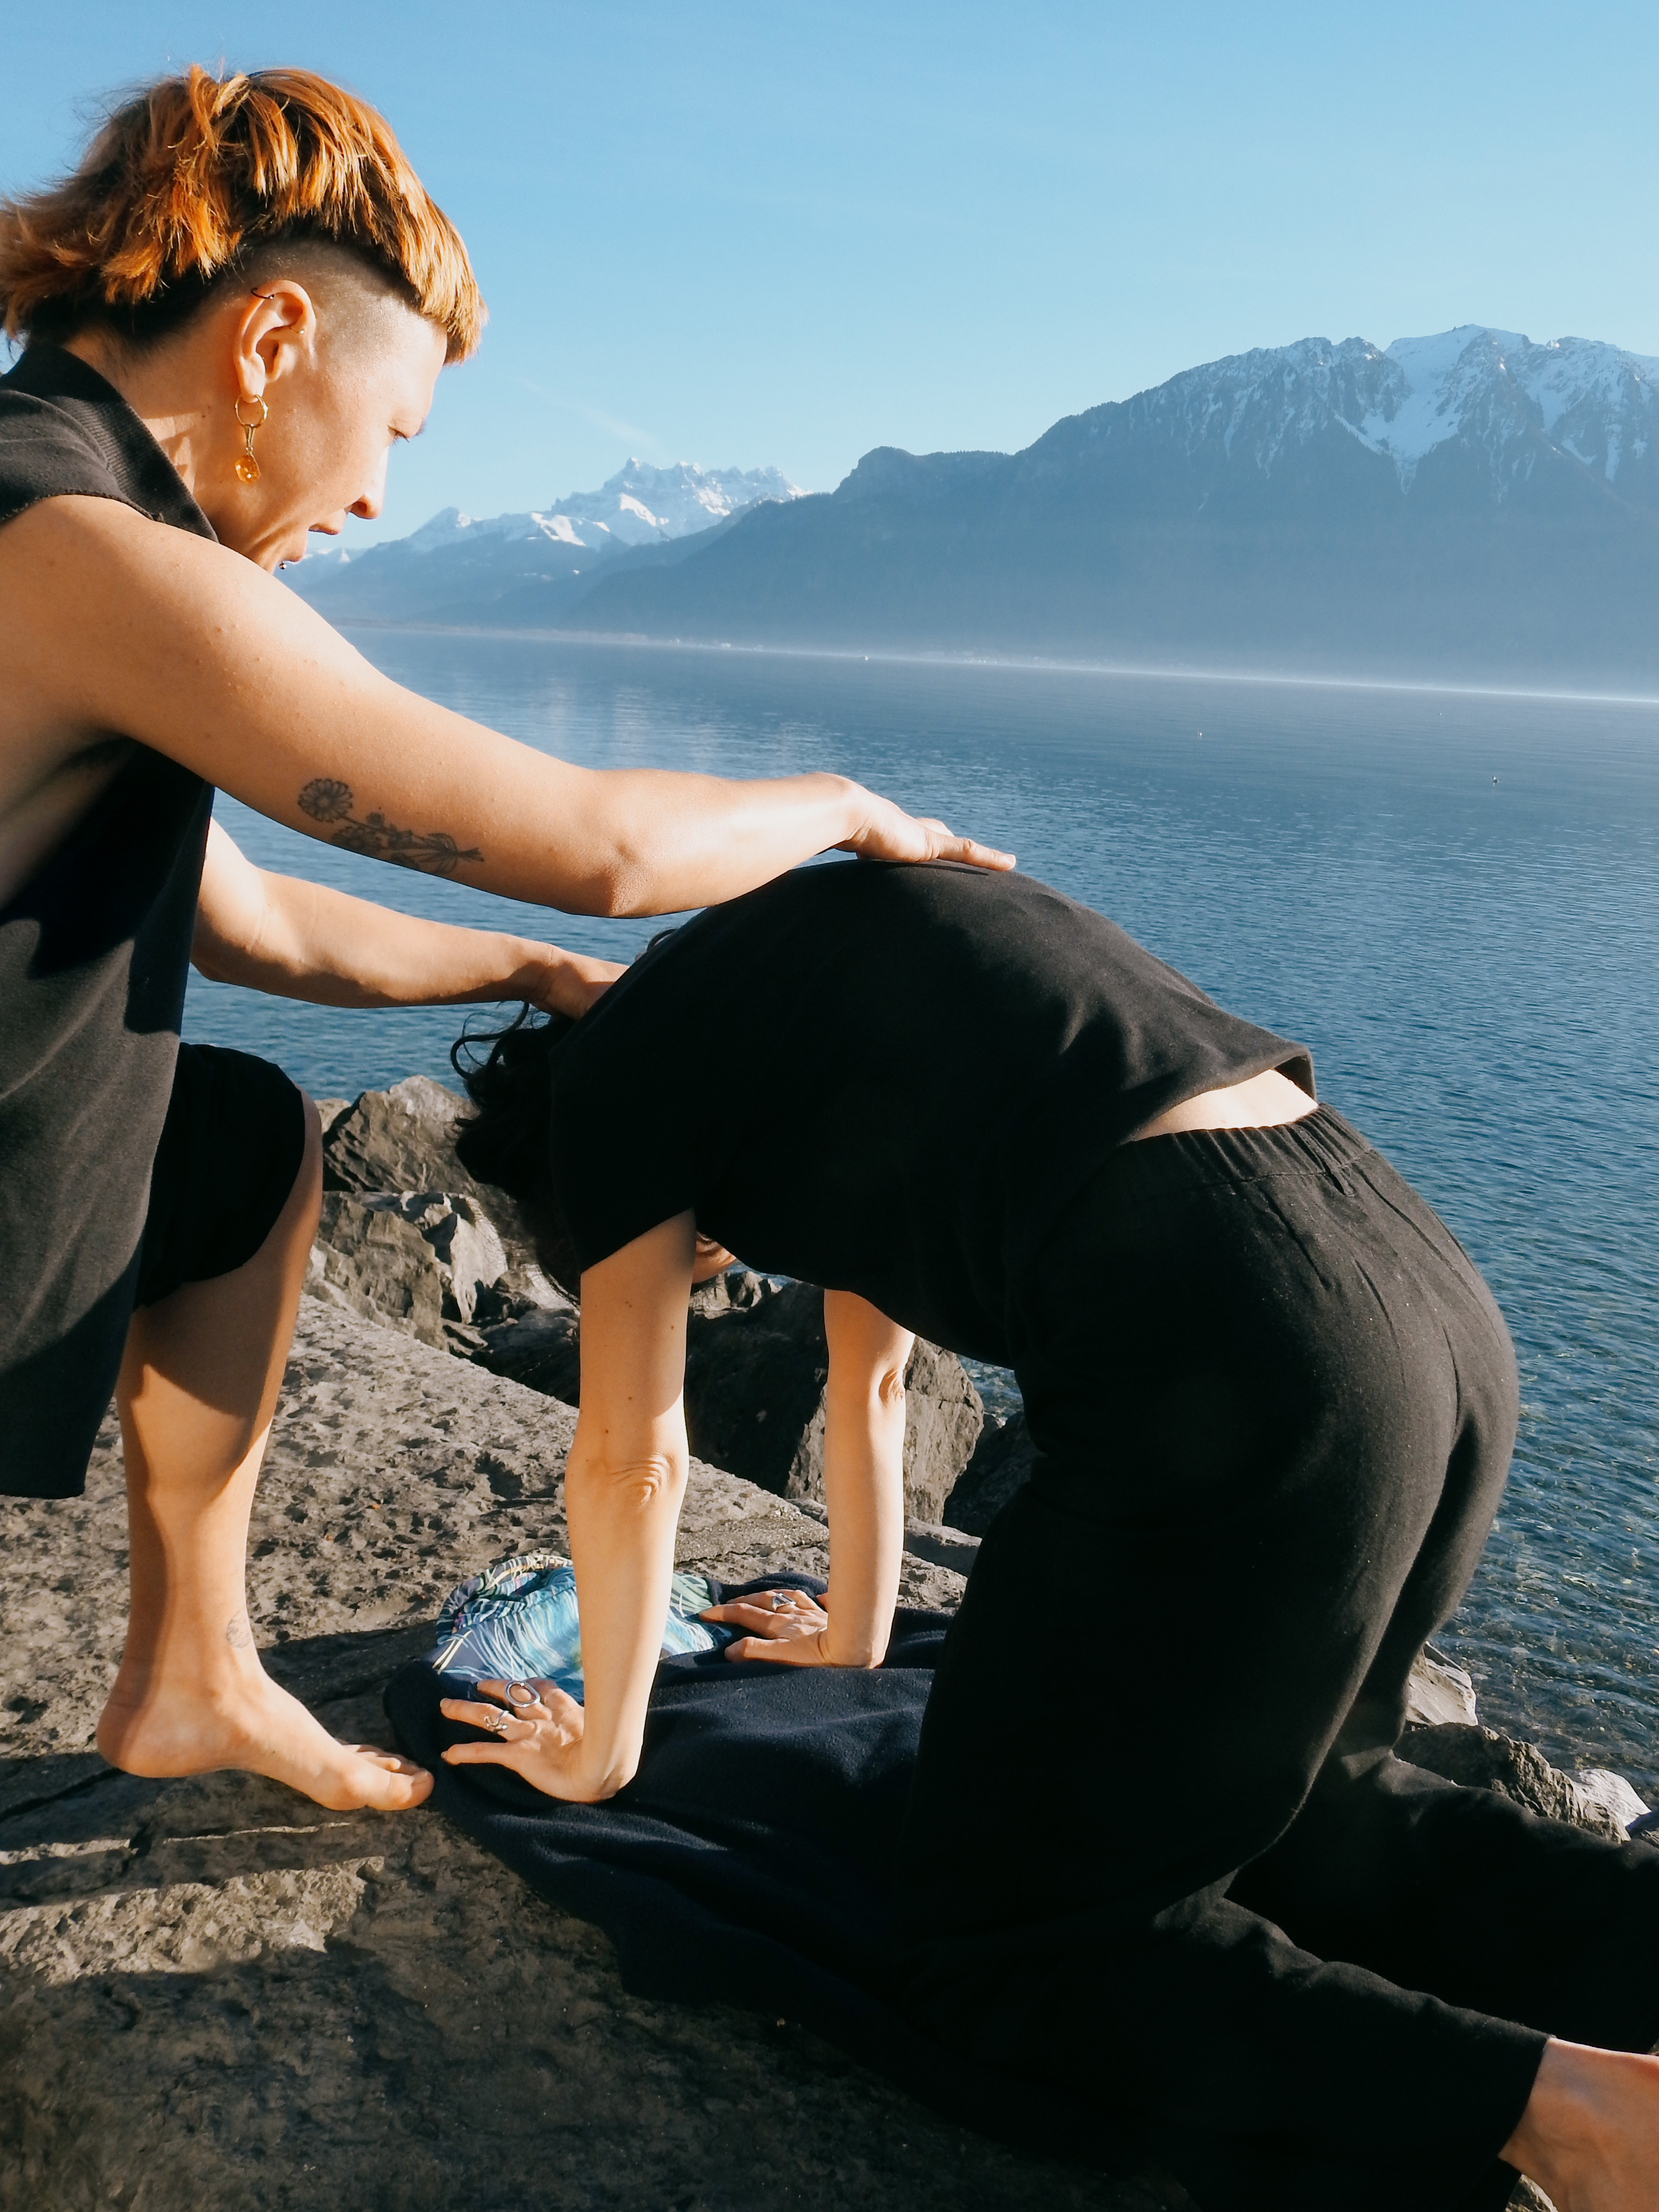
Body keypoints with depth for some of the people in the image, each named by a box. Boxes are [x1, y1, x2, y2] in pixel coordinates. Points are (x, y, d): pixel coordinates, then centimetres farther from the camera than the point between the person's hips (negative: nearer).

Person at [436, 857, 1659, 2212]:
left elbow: (633, 1460, 13)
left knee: (993, 1954, 9)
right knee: (1278, 1788, 31)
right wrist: (859, 1634, 49)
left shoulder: (621, 1061, 8)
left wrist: (598, 1754, 28)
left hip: (1224, 1371, -9)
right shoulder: (826, 976, 31)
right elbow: (870, 1377, 39)